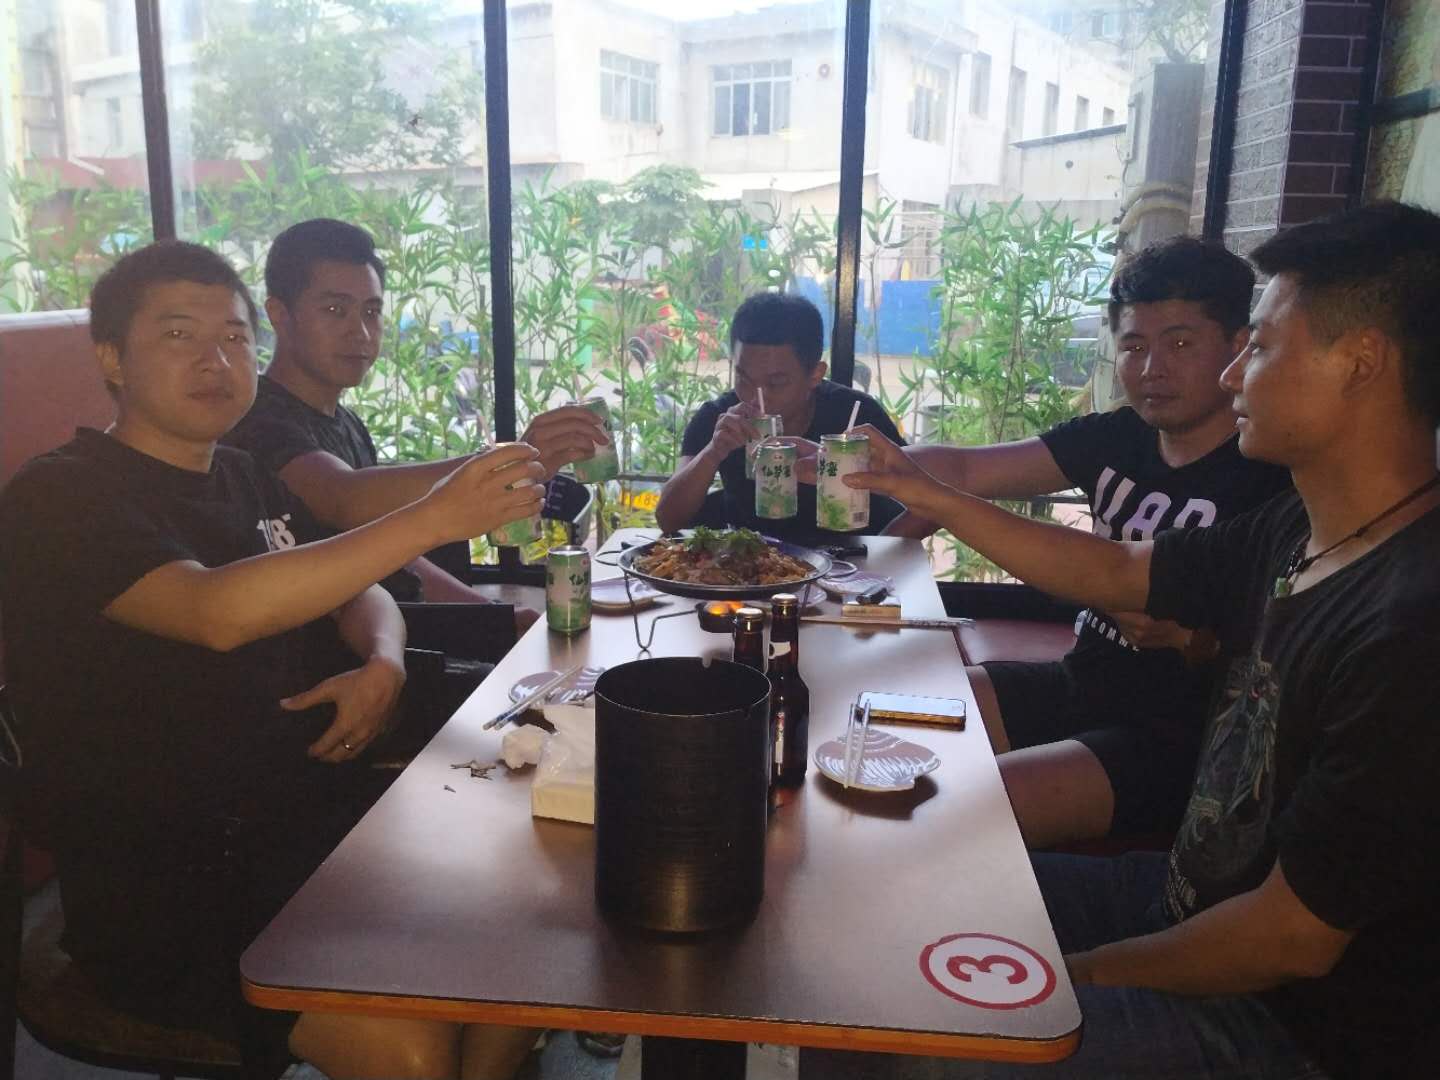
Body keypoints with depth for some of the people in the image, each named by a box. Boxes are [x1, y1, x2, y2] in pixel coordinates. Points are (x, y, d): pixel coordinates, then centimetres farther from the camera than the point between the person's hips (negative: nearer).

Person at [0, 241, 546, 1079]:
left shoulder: (245, 479, 14)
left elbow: (359, 596, 22)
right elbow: (217, 611, -28)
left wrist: (383, 665, -3)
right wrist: (434, 518, -34)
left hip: (320, 813, 7)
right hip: (171, 887, -7)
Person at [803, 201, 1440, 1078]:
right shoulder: (1297, 534, -3)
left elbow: (1295, 938, -25)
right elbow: (1116, 570, 11)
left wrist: (1085, 973, -12)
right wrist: (931, 497, 9)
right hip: (1198, 895, 8)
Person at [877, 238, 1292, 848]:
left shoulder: (1271, 480, -15)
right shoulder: (1116, 439, 5)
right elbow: (963, 469, 2)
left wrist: (1185, 635, -34)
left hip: (1169, 743, -7)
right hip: (1076, 685, 7)